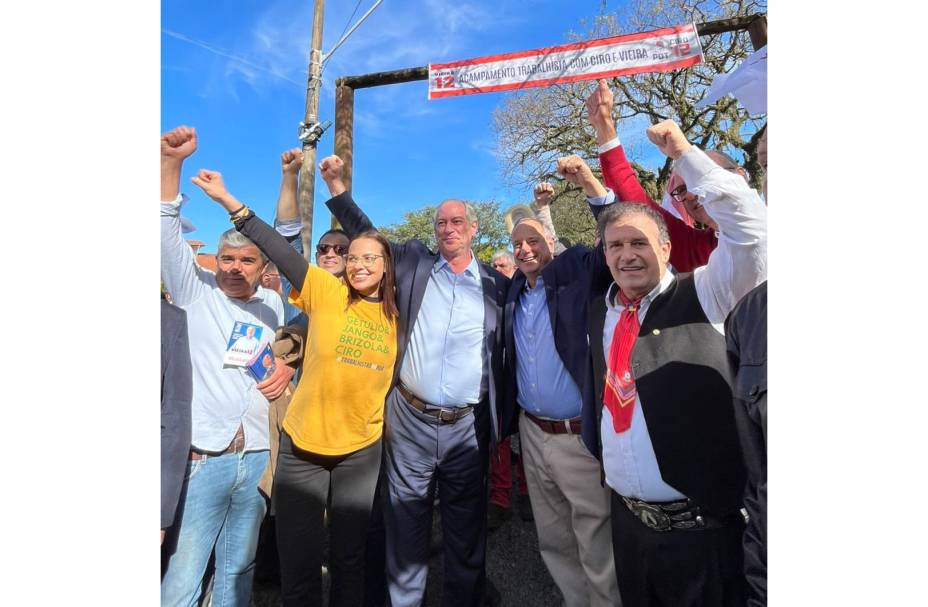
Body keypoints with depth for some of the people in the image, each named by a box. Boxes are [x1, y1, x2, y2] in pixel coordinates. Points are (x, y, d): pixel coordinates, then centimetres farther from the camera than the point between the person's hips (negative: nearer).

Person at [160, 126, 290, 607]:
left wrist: (289, 367, -2)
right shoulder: (195, 290, 1)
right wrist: (171, 162, -19)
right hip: (202, 456, -3)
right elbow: (168, 234, -10)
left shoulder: (273, 303, 8)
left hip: (258, 457, 3)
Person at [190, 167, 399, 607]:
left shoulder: (396, 314, 0)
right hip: (302, 445, -1)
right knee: (297, 562, 13)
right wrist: (230, 201, -23)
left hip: (362, 450, 2)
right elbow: (278, 248, -16)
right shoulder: (326, 292, -8)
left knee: (349, 558, 18)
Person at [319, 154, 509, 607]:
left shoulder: (496, 284, 4)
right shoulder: (413, 262, 4)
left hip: (468, 425, 1)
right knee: (405, 525, 15)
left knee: (466, 528, 17)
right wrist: (335, 184, 6)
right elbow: (365, 236, 11)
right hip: (410, 419, 0)